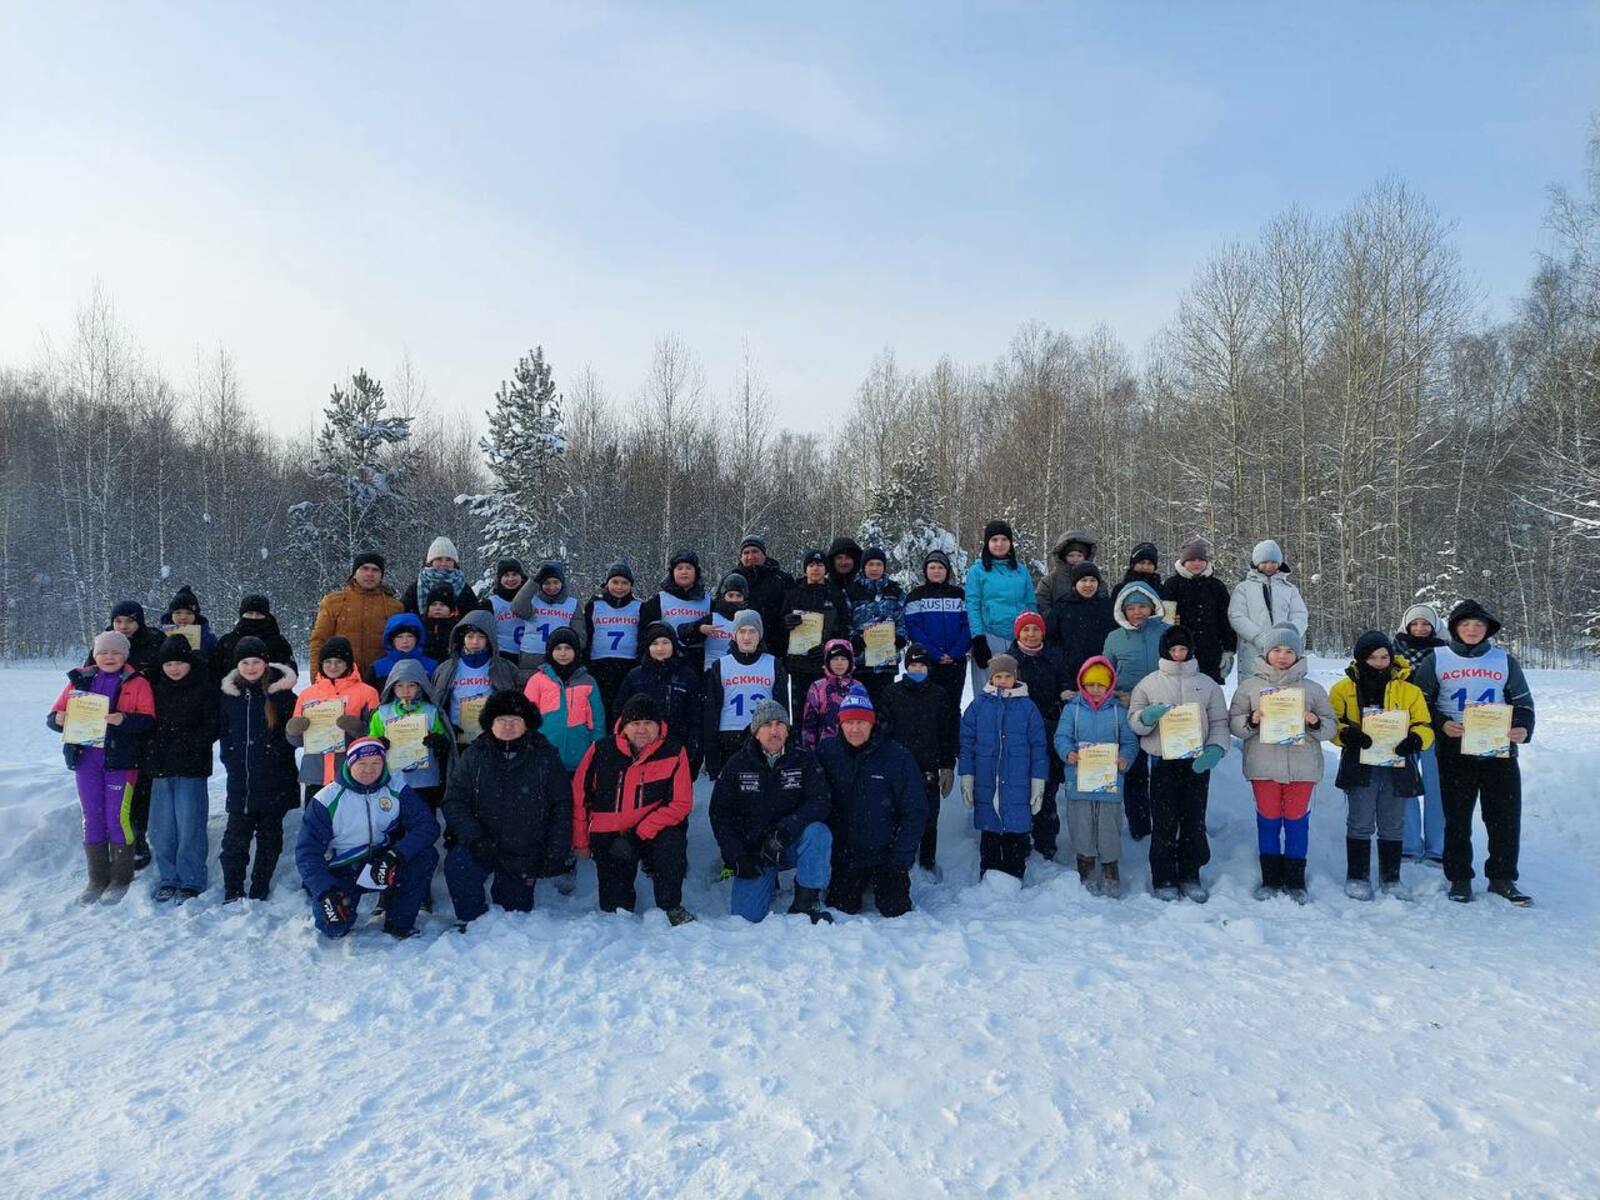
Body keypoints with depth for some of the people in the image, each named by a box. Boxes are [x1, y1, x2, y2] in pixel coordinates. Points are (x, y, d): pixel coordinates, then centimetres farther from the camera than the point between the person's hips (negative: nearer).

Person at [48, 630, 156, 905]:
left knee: (117, 817, -4)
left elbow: (148, 720, -8)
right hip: (85, 756, 4)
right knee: (92, 818, 9)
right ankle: (97, 879, 19)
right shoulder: (80, 679, 11)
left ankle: (121, 879, 9)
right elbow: (56, 713, 11)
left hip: (120, 758, -4)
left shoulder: (137, 683, 1)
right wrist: (59, 719, -11)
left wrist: (124, 720, -25)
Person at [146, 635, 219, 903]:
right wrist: (152, 754, 4)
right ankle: (168, 878, 21)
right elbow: (148, 725, 18)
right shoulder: (157, 690, 12)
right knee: (161, 828, 8)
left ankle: (191, 882, 8)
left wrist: (187, 745, -16)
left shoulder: (205, 690, -3)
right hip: (161, 769, 5)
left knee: (189, 827, -3)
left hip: (192, 769, -5)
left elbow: (214, 727, -7)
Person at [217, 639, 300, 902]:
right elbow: (223, 732, 15)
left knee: (269, 836, 8)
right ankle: (232, 892, 13)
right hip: (240, 782, 2)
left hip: (274, 783, -2)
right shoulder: (229, 693, 5)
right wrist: (230, 759, 5)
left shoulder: (281, 693, -5)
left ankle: (260, 891, 19)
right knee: (235, 836, 2)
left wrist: (278, 755, -9)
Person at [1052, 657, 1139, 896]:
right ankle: (1085, 872, 22)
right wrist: (1068, 753, -21)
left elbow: (1130, 741, 4)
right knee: (1082, 827, 7)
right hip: (1079, 780, 0)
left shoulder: (1118, 711, 4)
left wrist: (1125, 759, -16)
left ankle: (1111, 874, 20)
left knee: (1109, 827, 6)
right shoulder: (1072, 709, 3)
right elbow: (1061, 737, 0)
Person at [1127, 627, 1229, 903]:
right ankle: (1164, 881, 10)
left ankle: (1190, 877, 21)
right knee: (1164, 823, 0)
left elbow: (1220, 722, 8)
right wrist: (1148, 716, -19)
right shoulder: (1149, 684, 3)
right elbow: (1134, 721, 3)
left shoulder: (1207, 684, 8)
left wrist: (1216, 748, -9)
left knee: (1194, 822, 9)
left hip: (1197, 763, 2)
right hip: (1163, 763, -2)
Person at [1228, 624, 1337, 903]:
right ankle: (1270, 879, 18)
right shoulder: (1250, 686, 5)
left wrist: (1316, 723, -13)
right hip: (1264, 767, 0)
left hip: (1302, 766, 1)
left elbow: (1331, 726, 8)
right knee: (1268, 820, 6)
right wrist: (1252, 721, -18)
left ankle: (1295, 881, 18)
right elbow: (1233, 723, 2)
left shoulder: (1313, 689, 8)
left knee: (1297, 820, 6)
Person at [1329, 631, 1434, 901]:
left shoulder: (1408, 689, 6)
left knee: (1393, 826, 11)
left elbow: (1424, 725, 5)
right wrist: (1347, 734, -22)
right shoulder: (1344, 688, 2)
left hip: (1397, 766, 2)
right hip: (1360, 766, -2)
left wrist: (1415, 740, -17)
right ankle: (1357, 877, 13)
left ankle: (1391, 878, 24)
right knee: (1360, 825, 1)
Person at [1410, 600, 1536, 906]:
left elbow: (1523, 702, 12)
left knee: (1506, 816, 3)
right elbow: (1421, 702, 6)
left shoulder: (1505, 661, 9)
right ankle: (1459, 878, 15)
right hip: (1455, 750, -1)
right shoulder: (1437, 659, 4)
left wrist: (1523, 729, -7)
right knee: (1457, 817, 4)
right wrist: (1441, 725, -11)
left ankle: (1502, 878, 17)